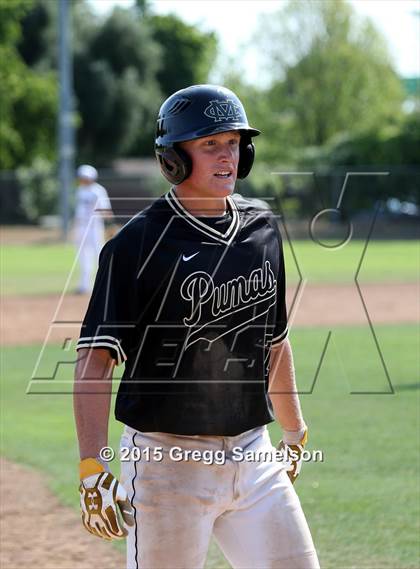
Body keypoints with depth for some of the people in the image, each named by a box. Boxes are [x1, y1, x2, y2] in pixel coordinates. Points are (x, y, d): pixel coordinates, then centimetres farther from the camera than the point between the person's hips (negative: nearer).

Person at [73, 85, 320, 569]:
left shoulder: (262, 229, 9)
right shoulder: (139, 243, -11)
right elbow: (94, 360, -16)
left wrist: (295, 433, 26)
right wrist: (93, 470, -25)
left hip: (252, 457, 6)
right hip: (166, 461, -6)